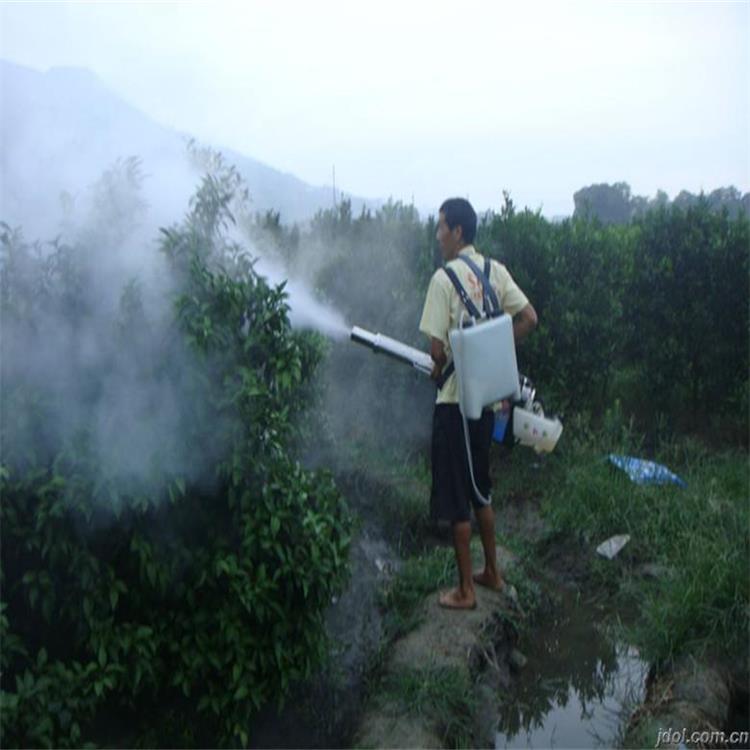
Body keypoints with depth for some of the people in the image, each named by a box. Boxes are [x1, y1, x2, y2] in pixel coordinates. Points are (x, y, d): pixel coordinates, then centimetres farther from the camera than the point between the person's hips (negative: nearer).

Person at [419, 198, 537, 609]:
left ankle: (465, 591, 16)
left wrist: (438, 369, 3)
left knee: (456, 499, 5)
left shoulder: (444, 278, -15)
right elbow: (529, 318, 4)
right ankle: (492, 572, 33)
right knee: (480, 490, 21)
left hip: (455, 401, -7)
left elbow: (438, 348, -18)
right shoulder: (495, 271, 4)